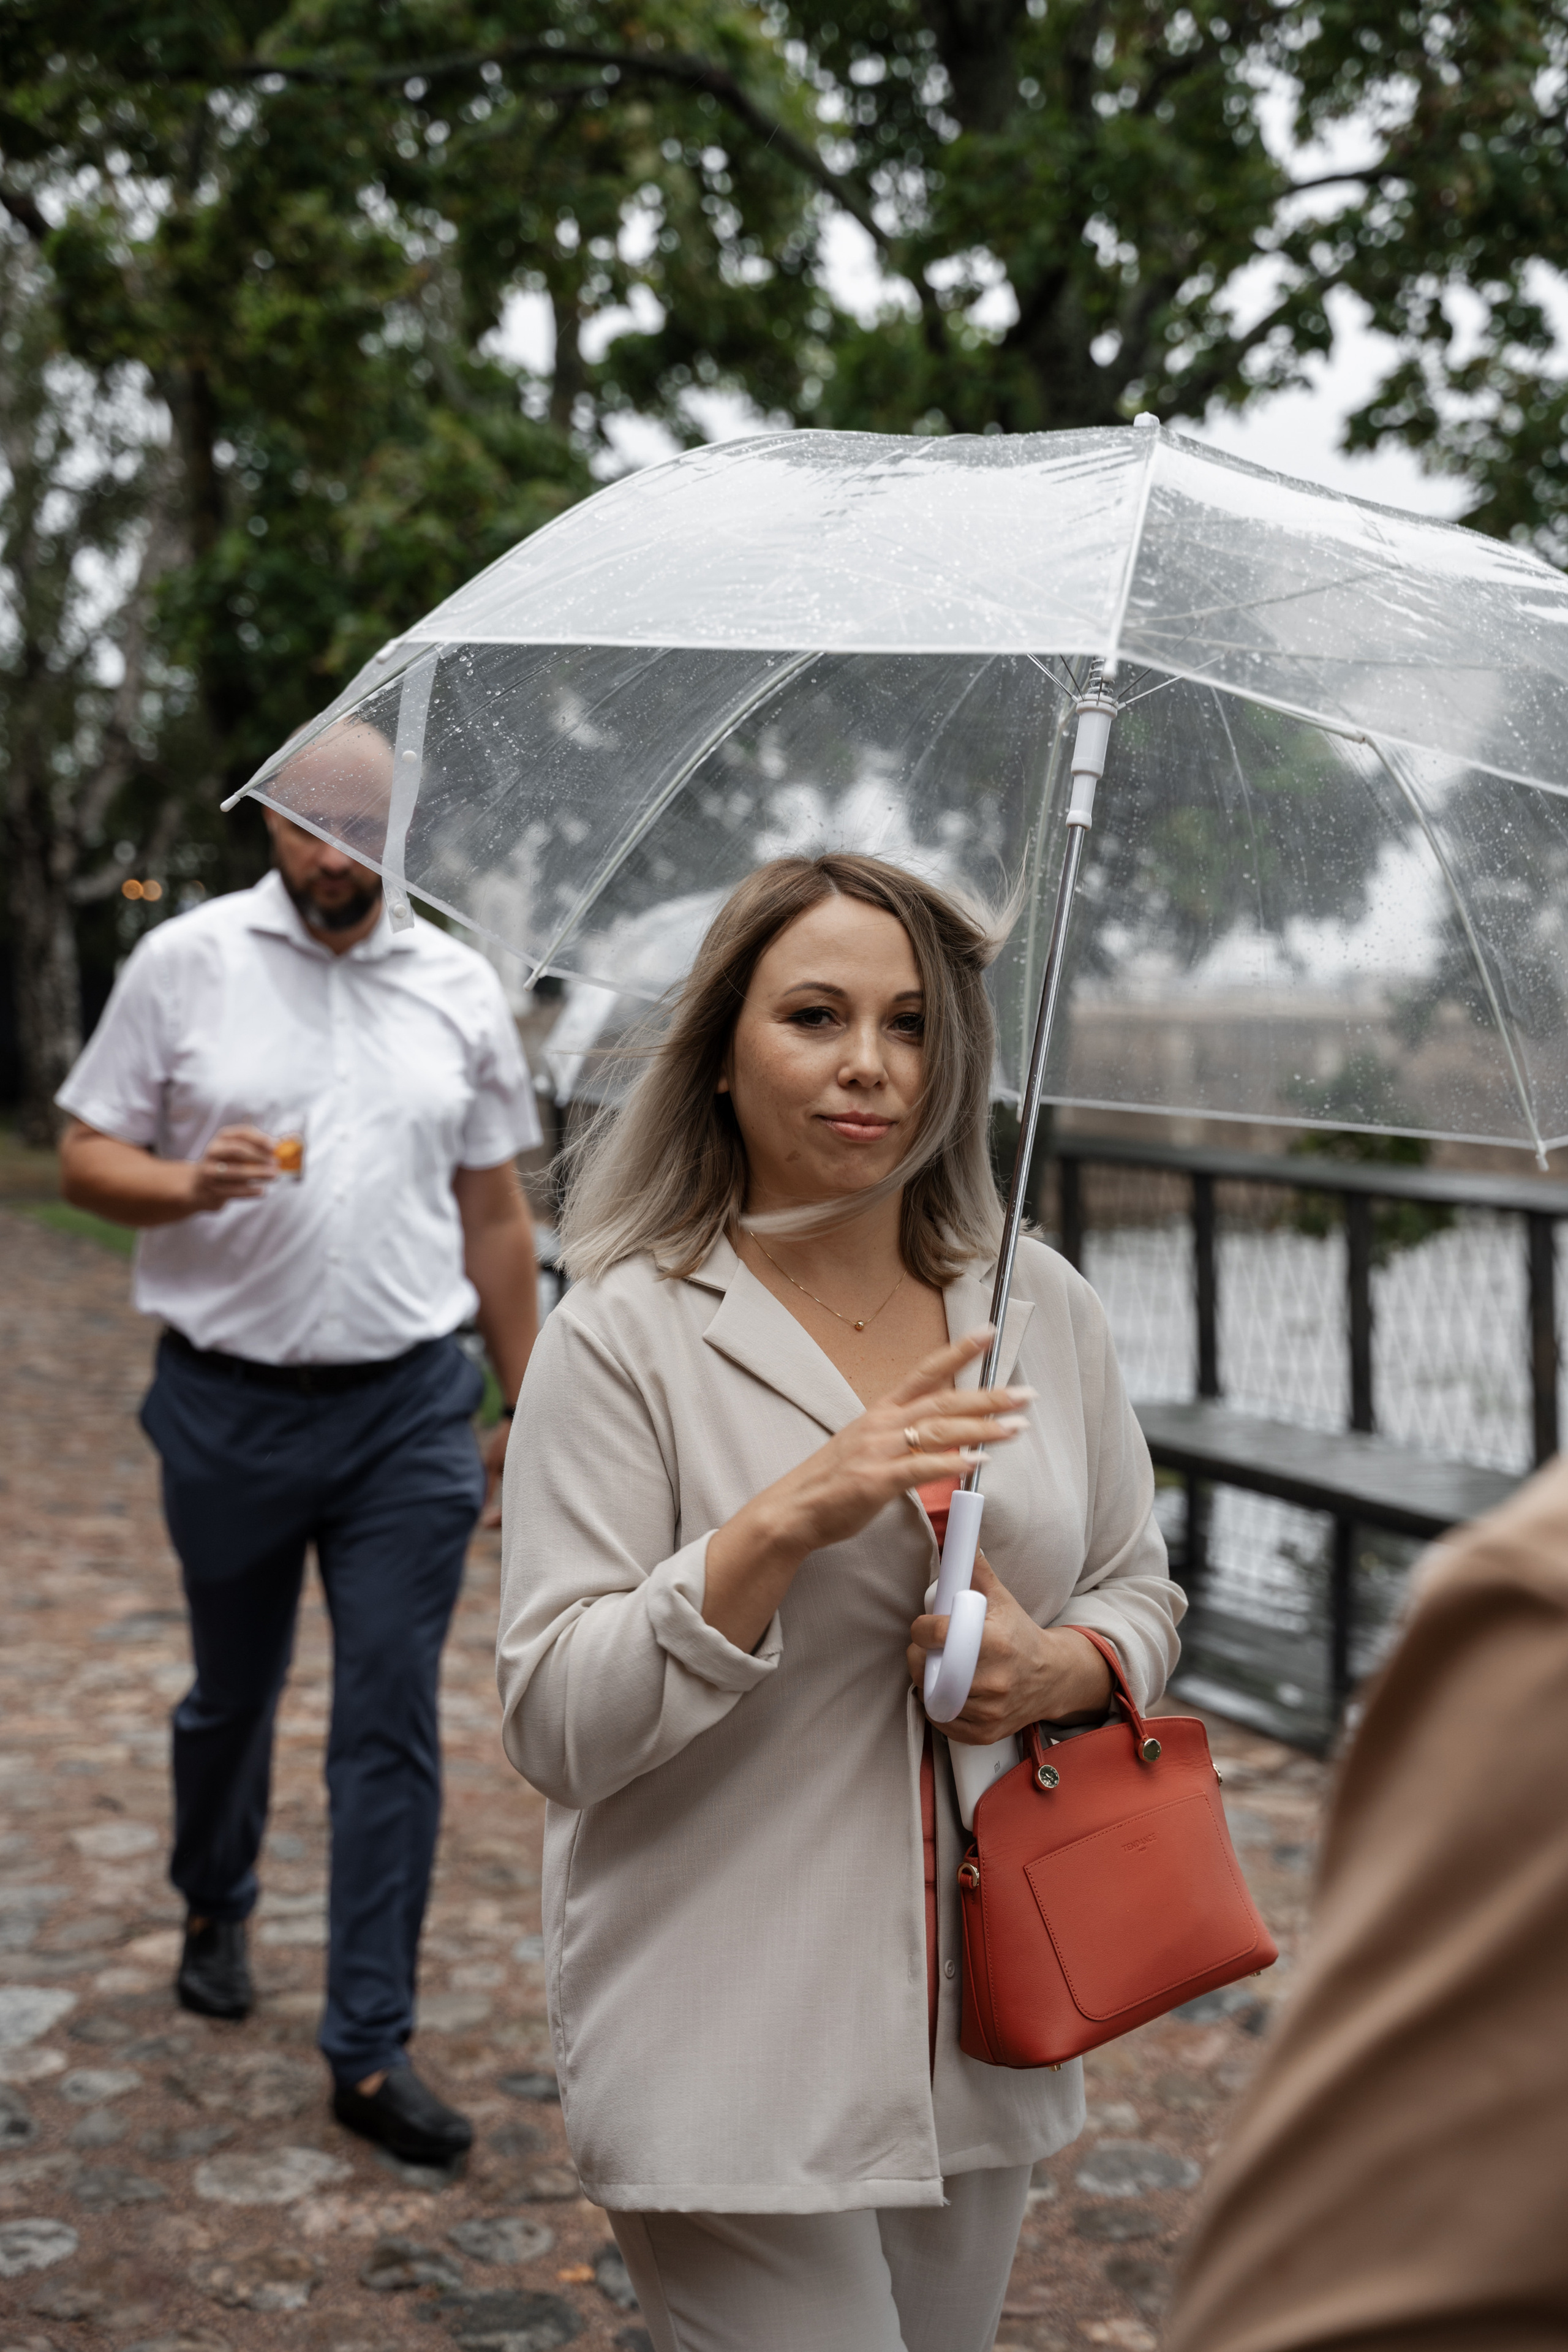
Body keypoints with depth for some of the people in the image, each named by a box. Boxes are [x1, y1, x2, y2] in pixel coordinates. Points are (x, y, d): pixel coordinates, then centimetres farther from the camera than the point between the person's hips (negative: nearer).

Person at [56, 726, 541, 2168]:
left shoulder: (459, 987, 5)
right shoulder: (184, 963, -2)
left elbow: (495, 1213, 10)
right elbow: (87, 1157, 0)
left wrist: (530, 1408, 10)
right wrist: (185, 1183, -22)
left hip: (410, 1412, 1)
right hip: (229, 1408, -1)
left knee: (393, 1727, -1)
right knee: (232, 1696, 17)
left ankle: (371, 2051, 8)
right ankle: (216, 1911, 46)